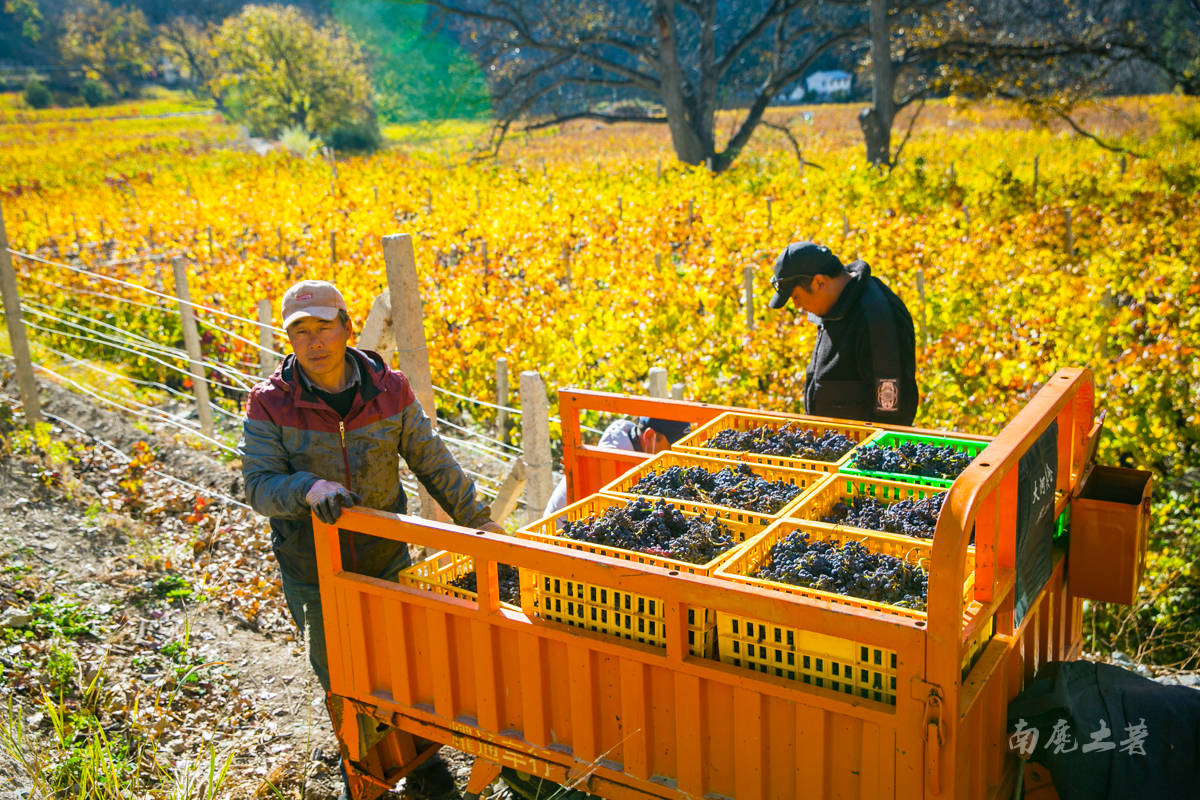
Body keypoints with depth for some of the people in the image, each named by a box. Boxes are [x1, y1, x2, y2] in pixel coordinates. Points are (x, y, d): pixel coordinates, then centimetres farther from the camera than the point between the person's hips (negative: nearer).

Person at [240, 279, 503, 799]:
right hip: (312, 570, -1)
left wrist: (476, 518, 2)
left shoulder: (389, 390, -9)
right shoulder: (271, 404, -14)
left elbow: (432, 463, 0)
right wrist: (309, 487, -38)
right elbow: (258, 484, -18)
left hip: (385, 560, 1)